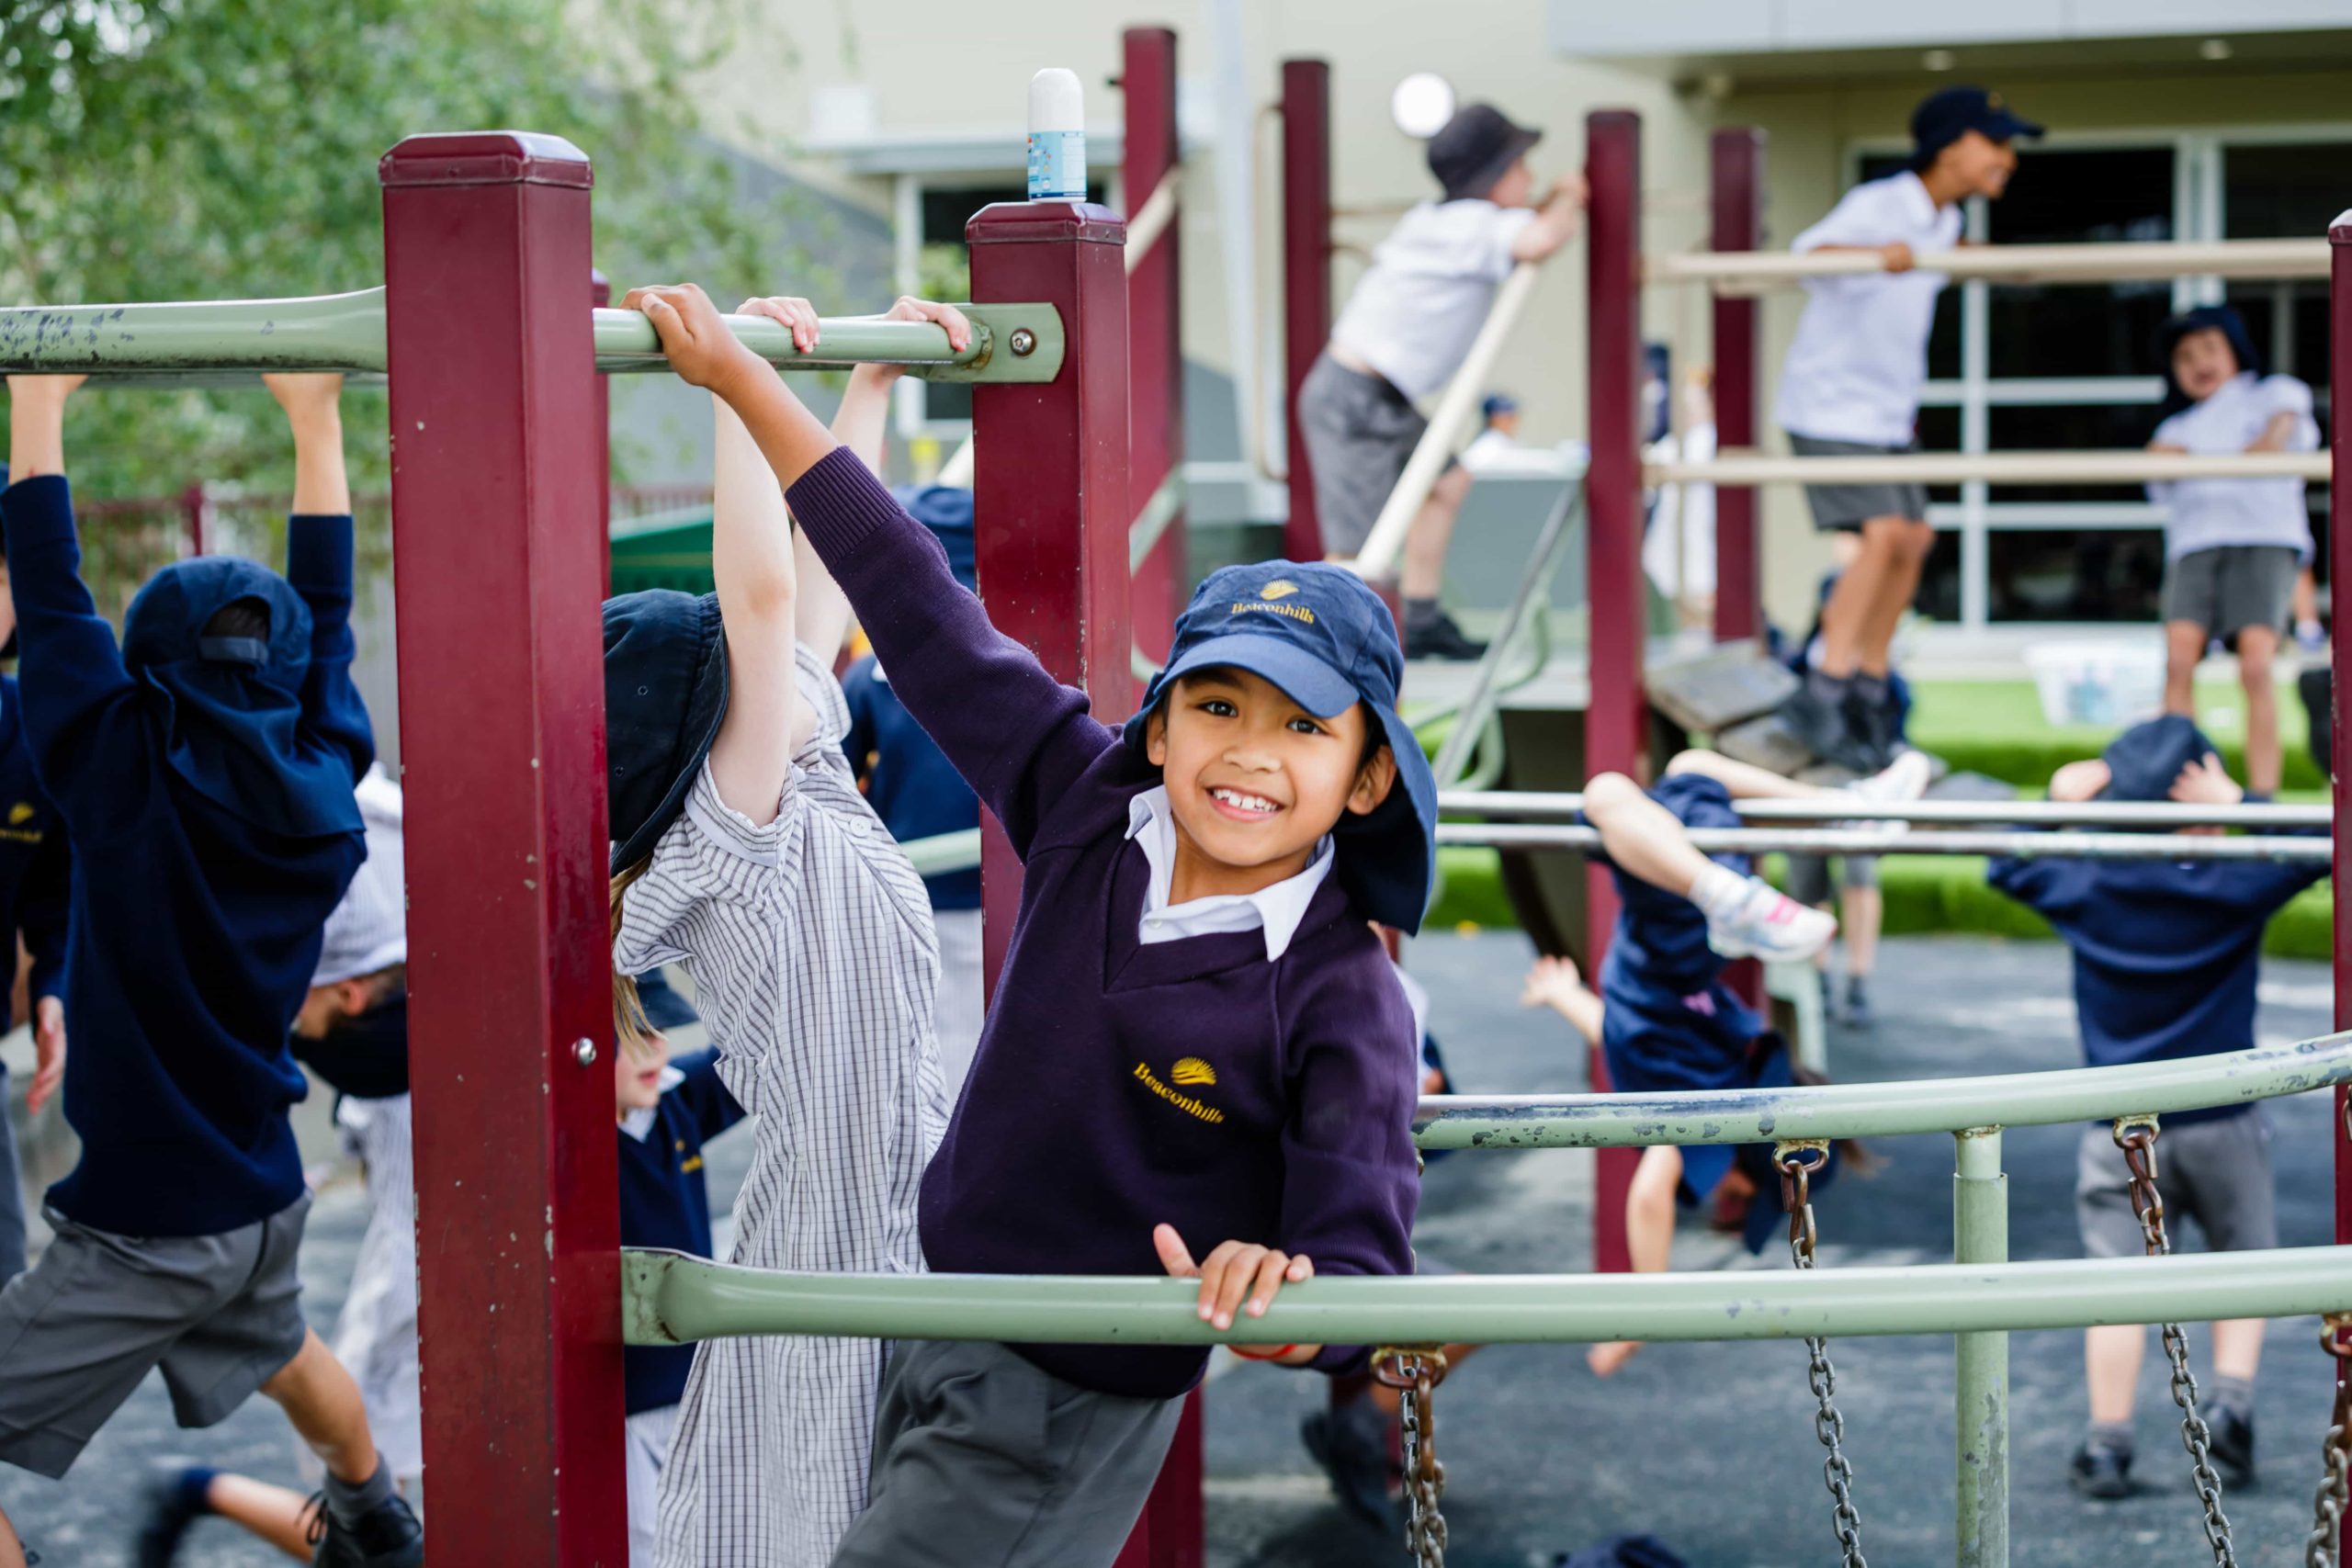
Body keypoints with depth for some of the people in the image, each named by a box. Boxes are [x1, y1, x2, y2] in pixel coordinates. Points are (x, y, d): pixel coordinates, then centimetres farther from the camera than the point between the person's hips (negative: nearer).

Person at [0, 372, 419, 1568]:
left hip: (144, 1221, -7)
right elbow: (326, 607, 7)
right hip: (265, 1196, 7)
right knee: (281, 1349, 35)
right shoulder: (323, 783, -6)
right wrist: (314, 420, 14)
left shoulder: (126, 780, -20)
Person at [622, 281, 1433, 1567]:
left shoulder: (1339, 1001, -21)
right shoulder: (1090, 808, -6)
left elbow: (1364, 1264, -27)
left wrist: (1285, 1299, -52)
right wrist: (738, 375, 0)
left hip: (1070, 1415, -6)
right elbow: (922, 614, -2)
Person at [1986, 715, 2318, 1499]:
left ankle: (2107, 1443, 1)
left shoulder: (2082, 889, -4)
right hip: (2221, 1123, -1)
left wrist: (2058, 805, 12)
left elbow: (2005, 864, 12)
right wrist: (2239, 802, -8)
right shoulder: (2233, 889, -11)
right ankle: (2229, 1401, 2)